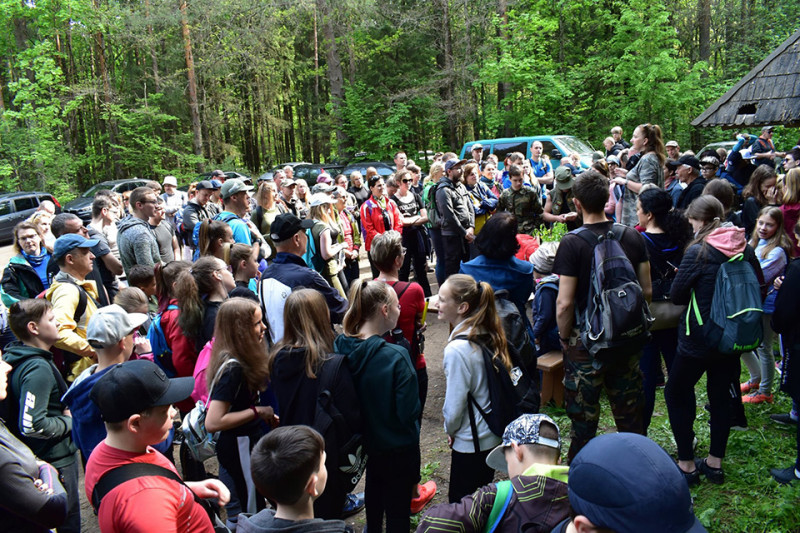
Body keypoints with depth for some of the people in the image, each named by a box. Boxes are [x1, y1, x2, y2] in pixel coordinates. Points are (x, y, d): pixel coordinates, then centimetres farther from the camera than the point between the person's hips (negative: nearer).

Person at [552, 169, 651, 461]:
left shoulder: (572, 243, -17)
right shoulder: (633, 237, -2)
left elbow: (565, 303, -18)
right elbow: (647, 291, 4)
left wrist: (564, 339, -3)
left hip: (586, 342, -4)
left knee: (583, 419, 10)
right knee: (630, 415, 19)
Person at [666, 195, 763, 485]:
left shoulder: (699, 251, -18)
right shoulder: (746, 249, 0)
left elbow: (676, 295, -11)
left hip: (699, 338, -6)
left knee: (676, 394, 9)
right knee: (721, 395, 17)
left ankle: (686, 464, 14)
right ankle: (715, 463, 28)